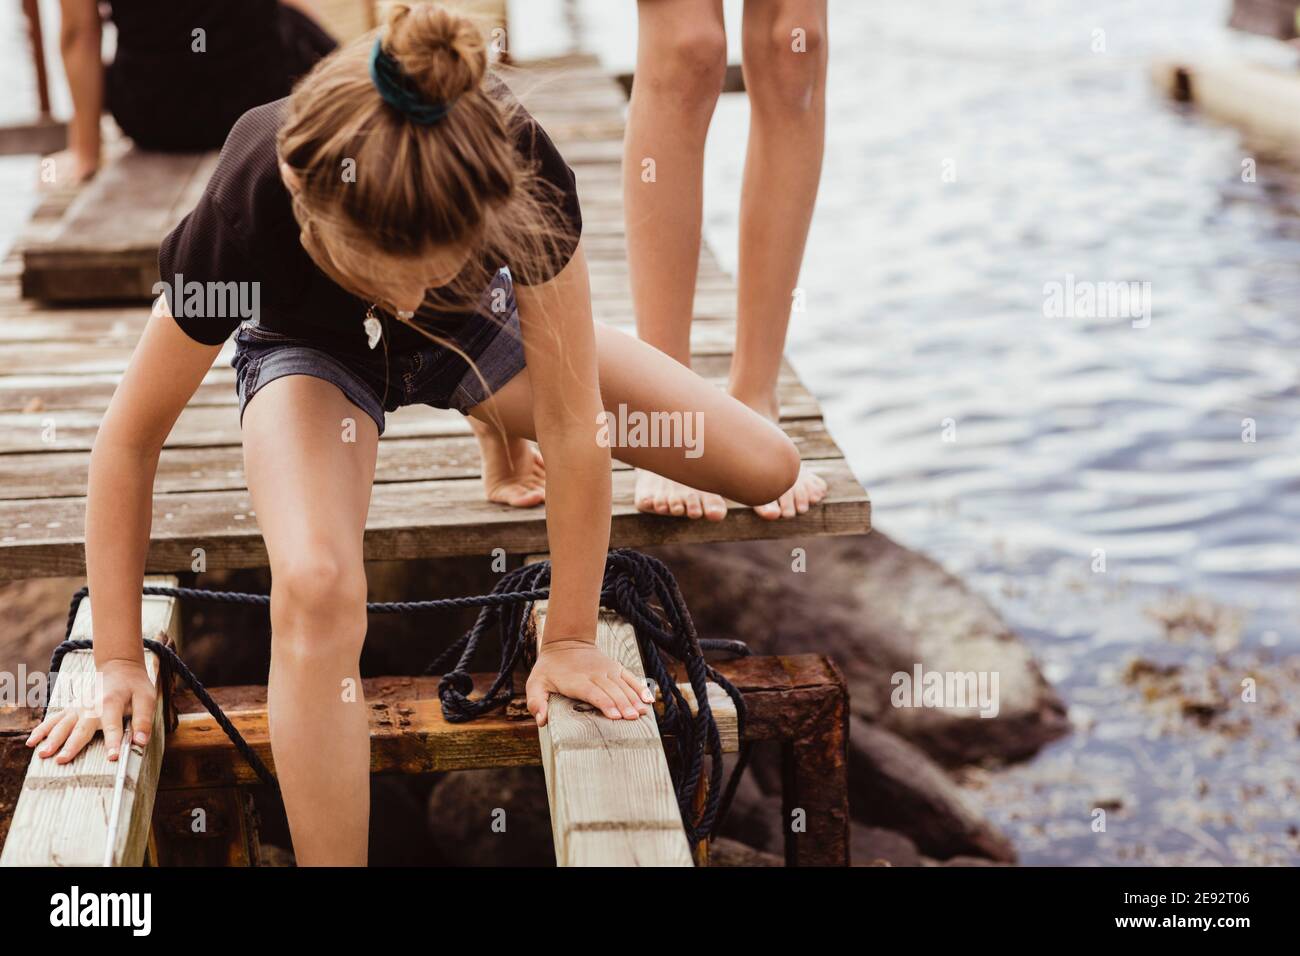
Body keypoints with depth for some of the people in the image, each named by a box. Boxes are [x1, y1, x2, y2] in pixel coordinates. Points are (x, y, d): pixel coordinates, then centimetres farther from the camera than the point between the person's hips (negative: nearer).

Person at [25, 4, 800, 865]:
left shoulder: (527, 180, -40)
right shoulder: (241, 219, -40)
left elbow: (575, 421, -28)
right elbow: (131, 440, -25)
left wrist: (571, 637, -20)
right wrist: (118, 660, -19)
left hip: (477, 325, 3)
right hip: (312, 350, -2)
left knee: (767, 469, -2)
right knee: (317, 586, -35)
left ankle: (503, 435, 26)